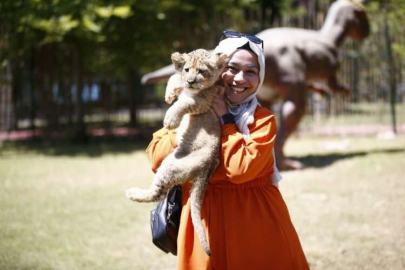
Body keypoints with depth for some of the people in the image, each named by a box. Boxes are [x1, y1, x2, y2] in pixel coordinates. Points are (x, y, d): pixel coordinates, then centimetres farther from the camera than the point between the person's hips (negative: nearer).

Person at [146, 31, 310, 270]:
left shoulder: (262, 120, -6)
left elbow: (241, 168, -22)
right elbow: (157, 160, -9)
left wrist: (225, 120, -14)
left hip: (255, 222, -2)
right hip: (205, 220, 2)